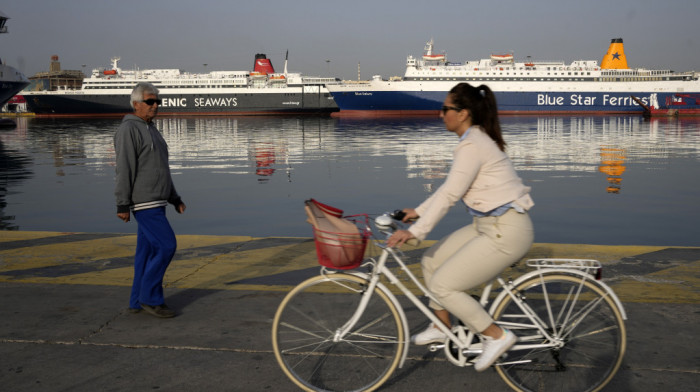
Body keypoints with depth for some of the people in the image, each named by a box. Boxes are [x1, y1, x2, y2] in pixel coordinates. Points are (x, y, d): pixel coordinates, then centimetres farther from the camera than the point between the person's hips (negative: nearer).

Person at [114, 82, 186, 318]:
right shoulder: (129, 129, -11)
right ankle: (150, 297, -1)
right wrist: (122, 205, -19)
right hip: (144, 203, -9)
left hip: (154, 202, 9)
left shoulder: (149, 130, 18)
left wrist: (175, 199, 19)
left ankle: (139, 302, 16)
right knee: (167, 246, -11)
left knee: (148, 251, 10)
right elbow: (124, 169, -16)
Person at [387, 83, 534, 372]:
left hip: (506, 232, -10)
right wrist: (418, 211, 19)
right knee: (431, 261, 13)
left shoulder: (472, 145, -18)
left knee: (442, 285, -8)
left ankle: (496, 336, 3)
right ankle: (442, 327, 29)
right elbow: (449, 187, 19)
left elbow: (450, 194, -23)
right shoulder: (475, 139, 13)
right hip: (489, 225, 10)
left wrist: (415, 231, -23)